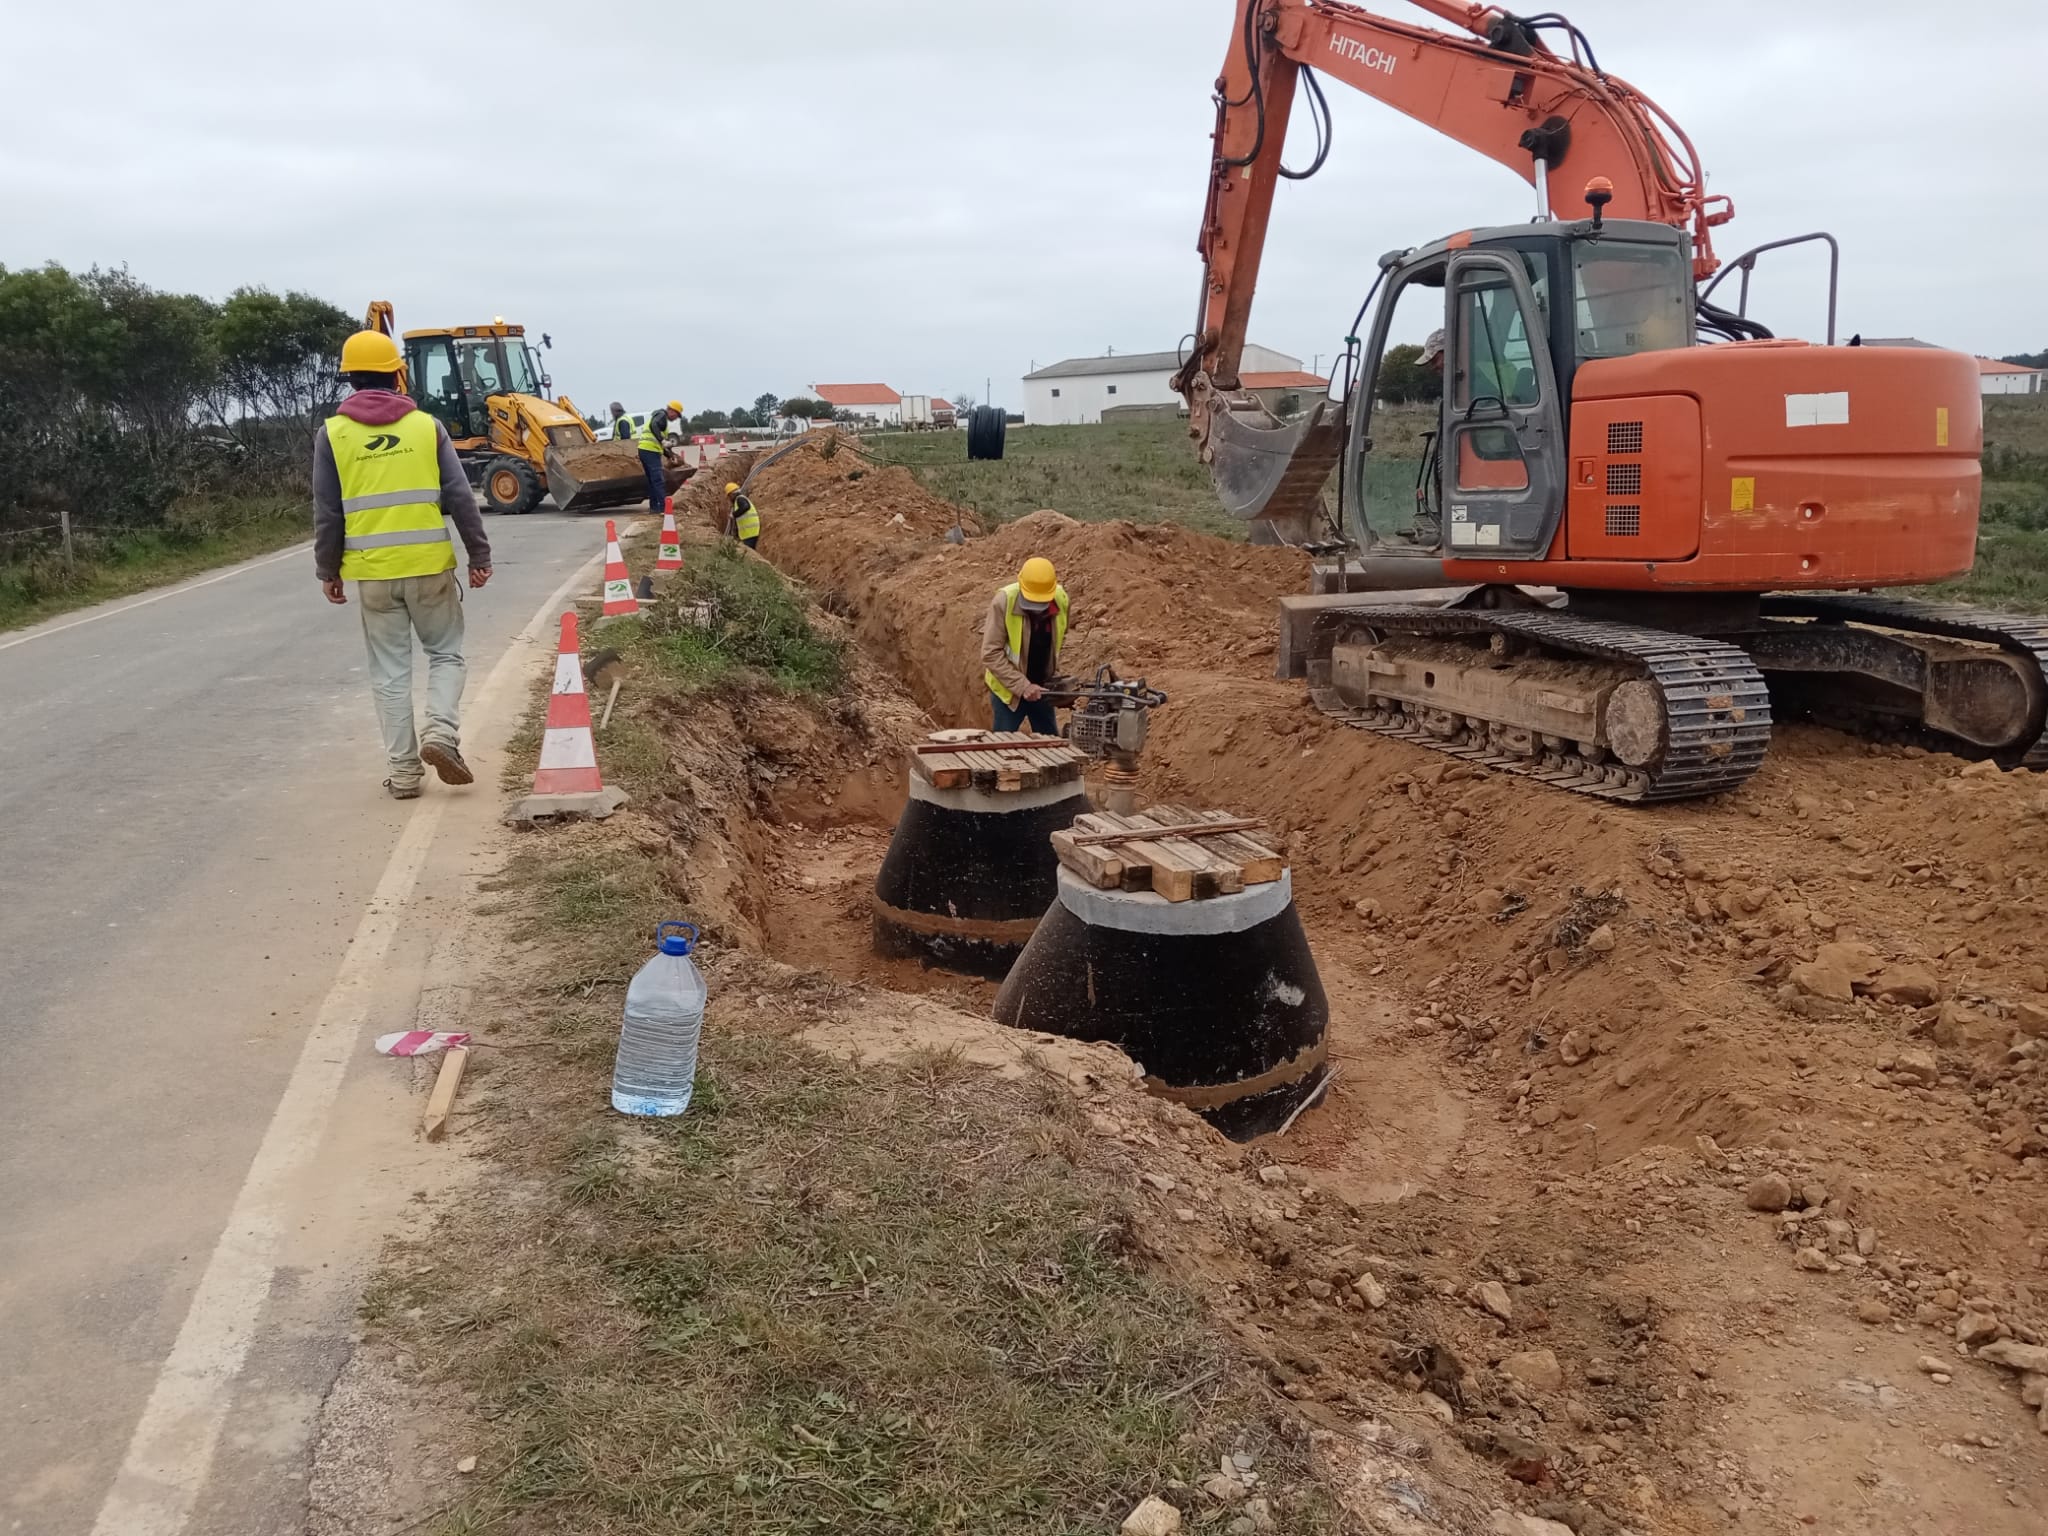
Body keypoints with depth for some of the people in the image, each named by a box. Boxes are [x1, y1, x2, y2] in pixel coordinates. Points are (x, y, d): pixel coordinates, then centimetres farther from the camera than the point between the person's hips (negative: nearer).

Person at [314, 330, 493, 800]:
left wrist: (327, 570, 12)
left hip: (372, 571, 1)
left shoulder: (332, 434, 1)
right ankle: (441, 730, -8)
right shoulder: (427, 426, 1)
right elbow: (460, 499, -1)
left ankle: (404, 771, 9)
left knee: (390, 672, 8)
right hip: (430, 565, -1)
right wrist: (479, 555, 6)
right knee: (446, 654, 15)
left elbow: (327, 514, 2)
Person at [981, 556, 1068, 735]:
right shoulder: (1004, 601, -24)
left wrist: (1055, 677, 1)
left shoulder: (1062, 600, -10)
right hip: (1008, 689, -4)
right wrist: (1022, 685, -25)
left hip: (1041, 688, 4)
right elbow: (991, 654, -22)